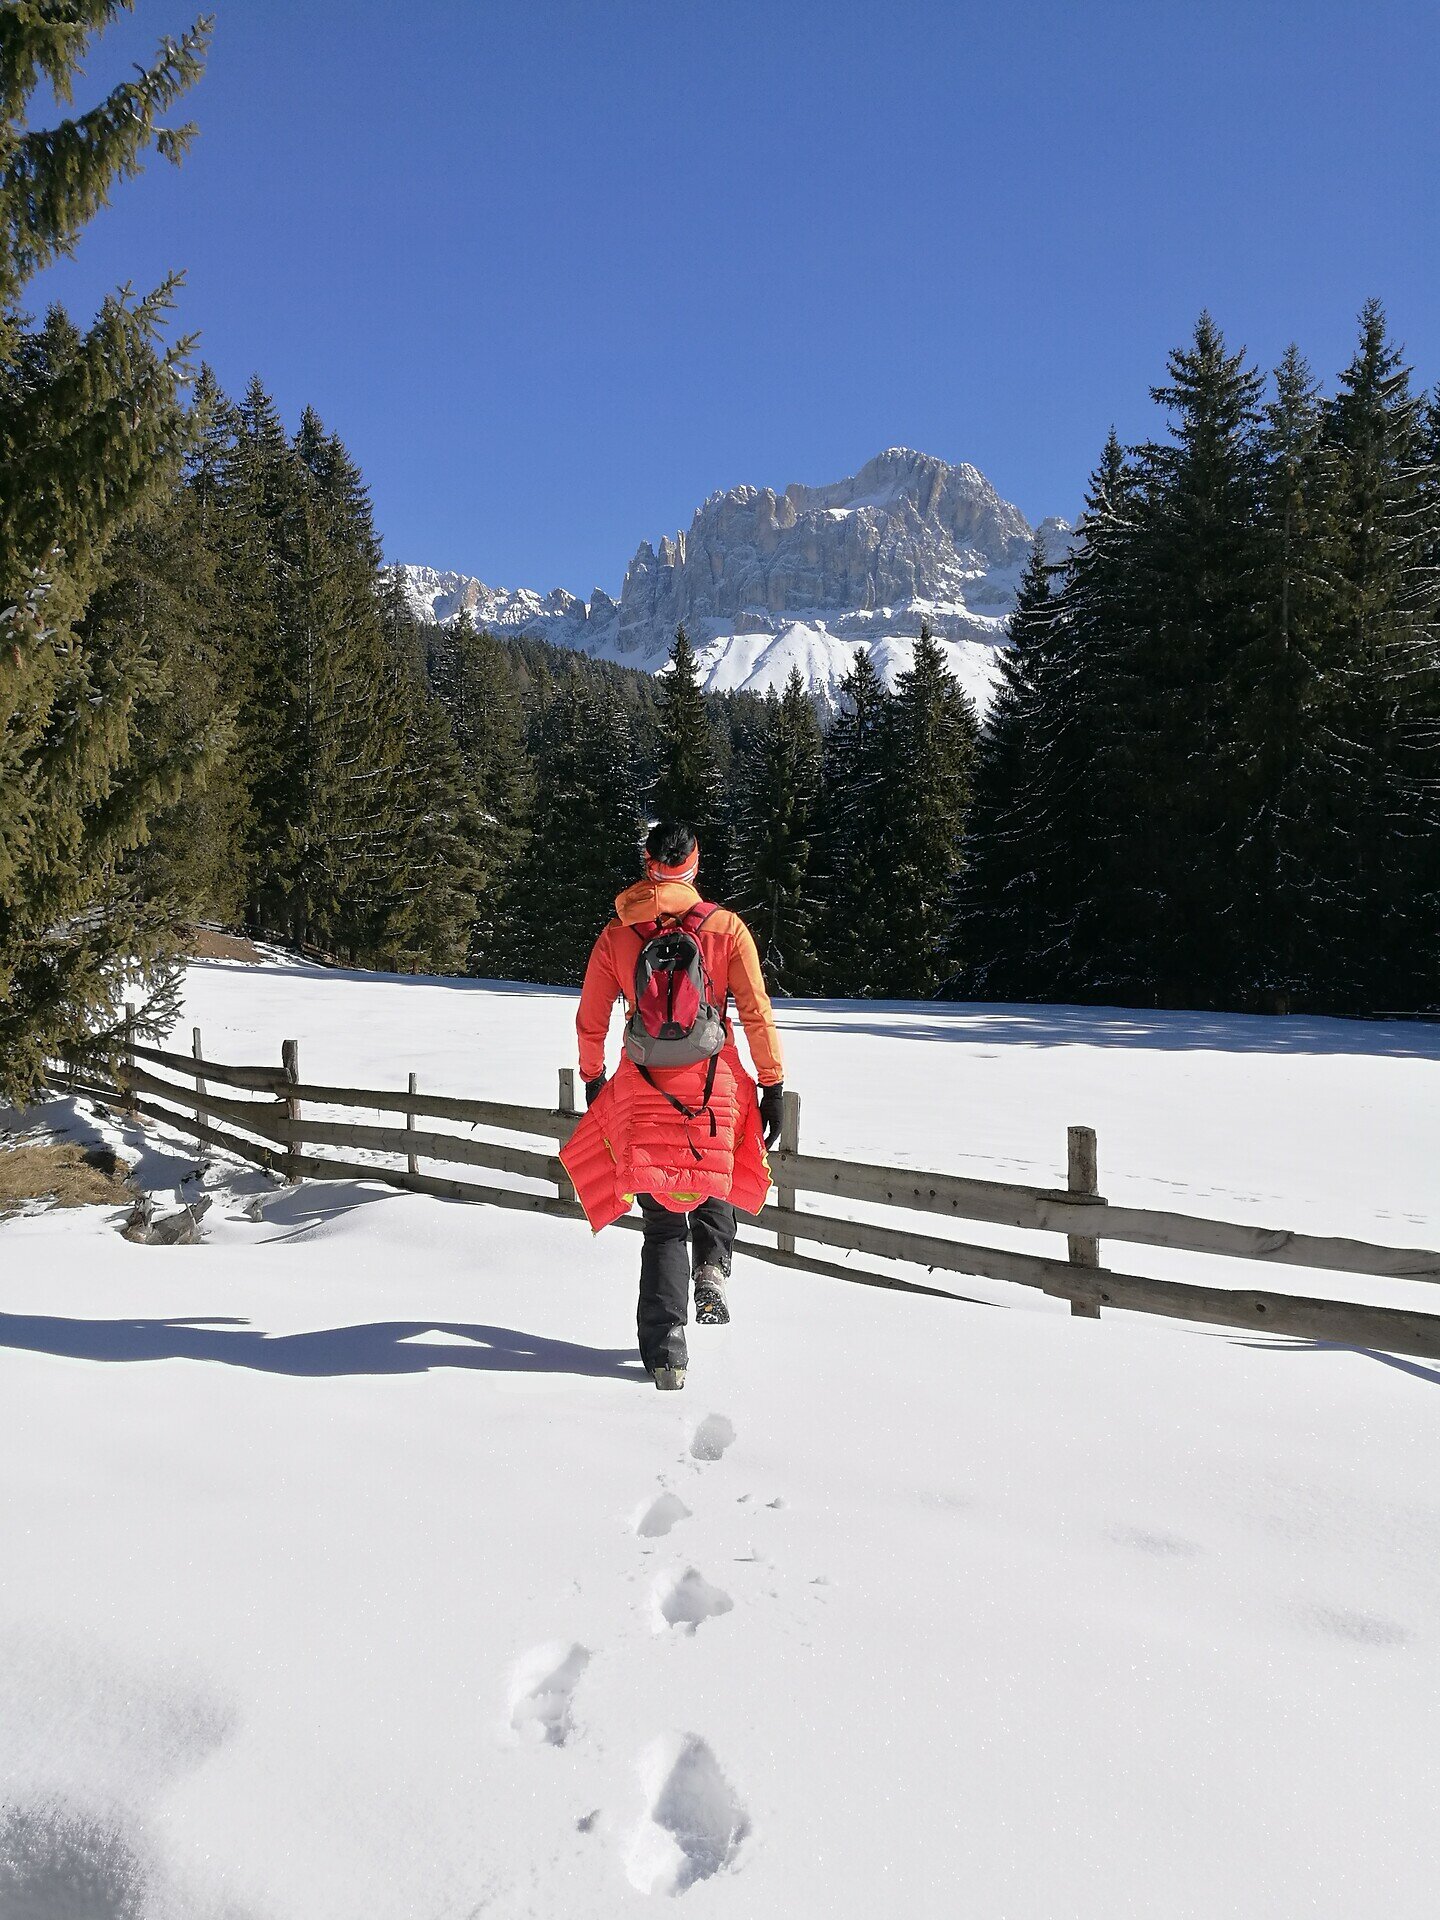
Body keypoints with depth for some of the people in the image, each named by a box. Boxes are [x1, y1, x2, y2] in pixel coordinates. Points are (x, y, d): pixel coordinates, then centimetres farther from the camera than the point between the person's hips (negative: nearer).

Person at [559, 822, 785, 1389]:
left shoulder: (616, 934, 1)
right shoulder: (726, 927, -3)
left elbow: (590, 1021, 8)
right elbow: (757, 1014, -4)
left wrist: (592, 1080, 23)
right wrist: (773, 1087, 4)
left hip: (643, 1091, 1)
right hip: (715, 1087, 0)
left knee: (663, 1224, 10)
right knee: (712, 1179, 30)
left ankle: (665, 1351, 4)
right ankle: (712, 1271, 9)